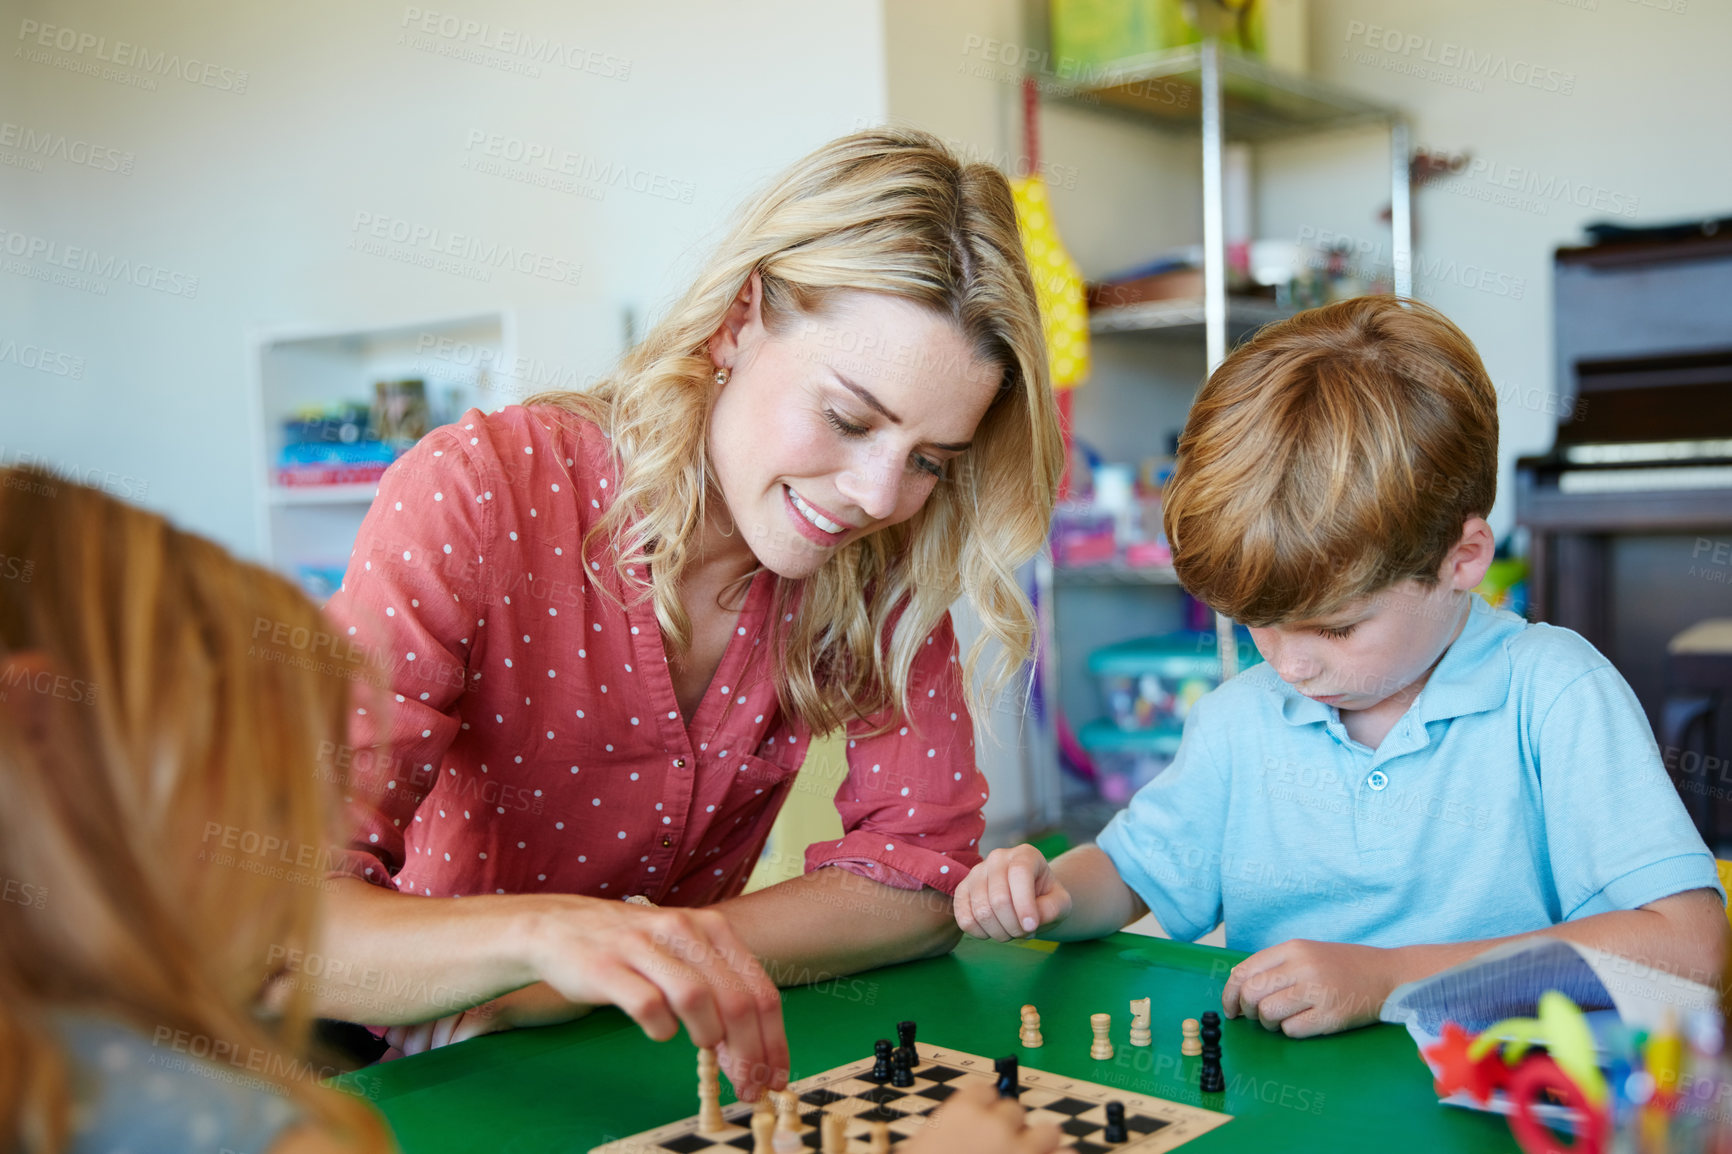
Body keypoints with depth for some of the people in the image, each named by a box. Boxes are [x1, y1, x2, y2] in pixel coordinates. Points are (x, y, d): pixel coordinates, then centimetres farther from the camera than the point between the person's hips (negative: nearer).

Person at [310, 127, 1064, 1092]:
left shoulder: (879, 559, -10)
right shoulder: (475, 498, -21)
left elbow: (926, 873, -10)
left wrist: (648, 961, -22)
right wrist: (541, 935, -43)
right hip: (435, 1086, -1)